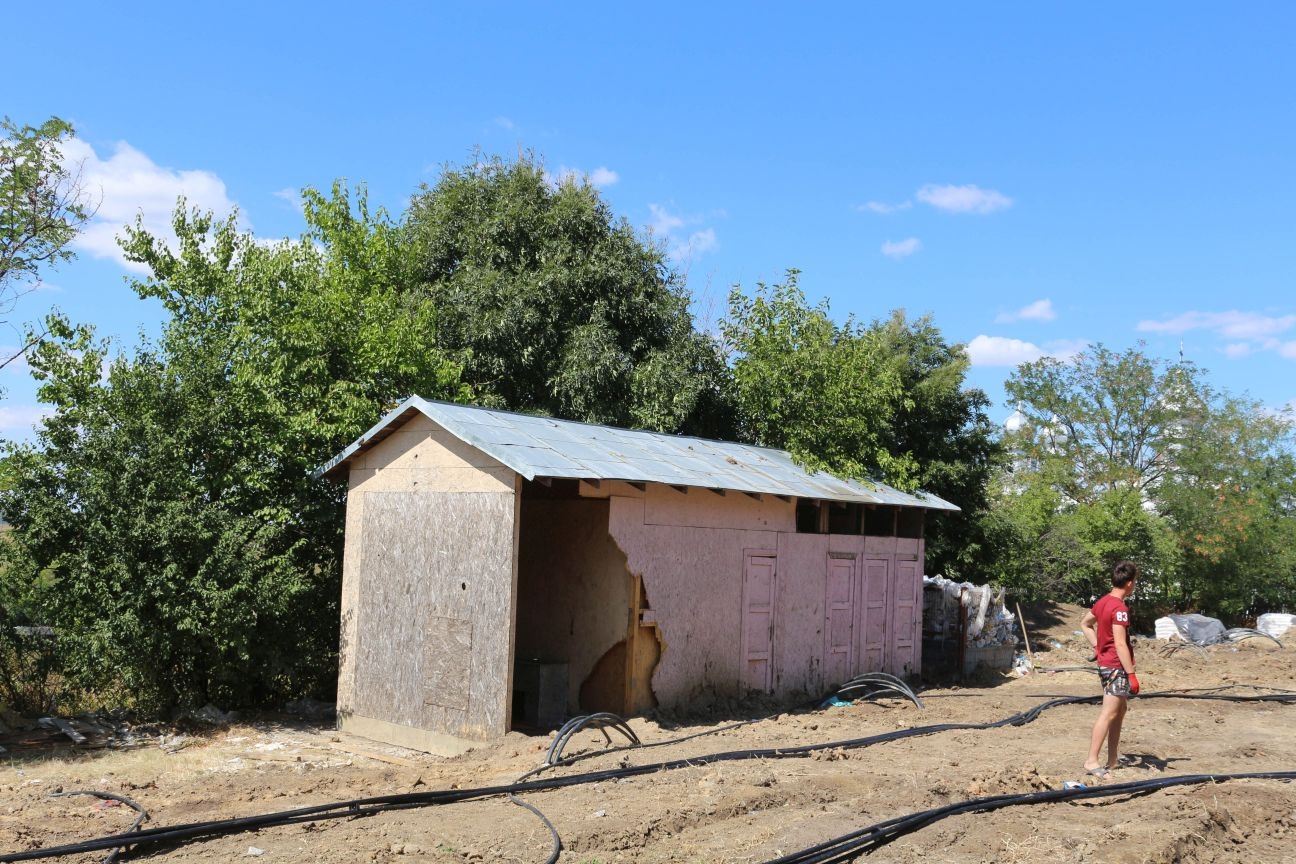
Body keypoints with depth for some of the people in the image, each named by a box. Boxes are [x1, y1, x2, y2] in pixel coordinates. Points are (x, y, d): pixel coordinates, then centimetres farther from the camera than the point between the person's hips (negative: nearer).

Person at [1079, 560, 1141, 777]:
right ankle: (1092, 761, -9)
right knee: (1109, 713, -9)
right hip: (1117, 666, -10)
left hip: (1105, 663, 10)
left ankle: (1113, 759, 23)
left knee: (1120, 709, 18)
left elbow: (1085, 624, 21)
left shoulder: (1103, 601, 8)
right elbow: (1120, 644, -23)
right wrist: (1132, 674, -20)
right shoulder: (1120, 608, -19)